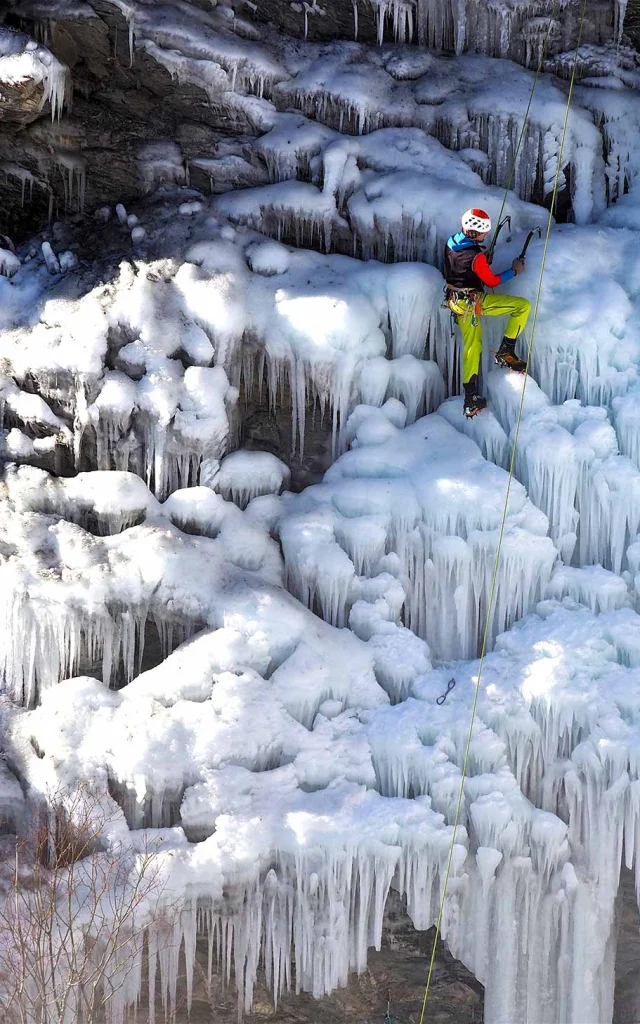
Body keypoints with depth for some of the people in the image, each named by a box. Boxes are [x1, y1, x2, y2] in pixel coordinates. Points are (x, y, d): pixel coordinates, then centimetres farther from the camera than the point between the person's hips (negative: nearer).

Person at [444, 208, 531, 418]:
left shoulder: (451, 244, 0)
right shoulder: (476, 256, -24)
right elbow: (492, 281, -11)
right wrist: (514, 271, 1)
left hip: (457, 302, 8)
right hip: (473, 302, -8)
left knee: (472, 345, 16)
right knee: (523, 305, -5)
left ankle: (470, 398, 13)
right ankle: (506, 352, 1)